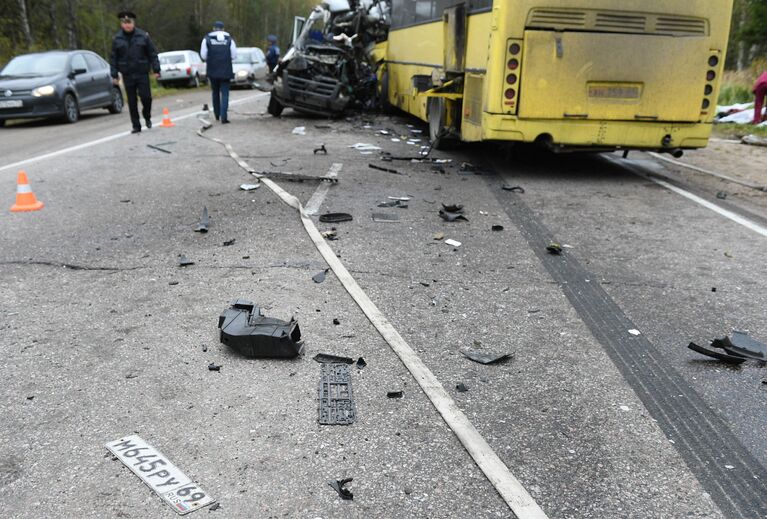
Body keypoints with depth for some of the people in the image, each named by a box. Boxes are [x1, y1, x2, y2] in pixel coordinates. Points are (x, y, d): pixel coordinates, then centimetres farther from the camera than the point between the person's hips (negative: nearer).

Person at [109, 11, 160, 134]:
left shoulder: (143, 36, 0)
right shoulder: (117, 39, 4)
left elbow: (152, 54, 2)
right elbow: (113, 58, 7)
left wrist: (156, 69, -4)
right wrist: (114, 75, 2)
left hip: (142, 73, -1)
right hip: (127, 75, 1)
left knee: (146, 97, -7)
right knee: (132, 102, 3)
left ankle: (147, 116, 23)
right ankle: (136, 126, 10)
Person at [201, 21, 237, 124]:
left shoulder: (207, 39, 0)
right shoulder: (229, 39, -1)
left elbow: (203, 55, -3)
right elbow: (234, 55, -4)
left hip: (213, 71, 1)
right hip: (225, 71, -1)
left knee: (215, 93, 18)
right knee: (225, 93, -1)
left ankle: (217, 114, 26)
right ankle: (223, 116, -12)